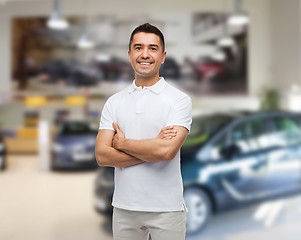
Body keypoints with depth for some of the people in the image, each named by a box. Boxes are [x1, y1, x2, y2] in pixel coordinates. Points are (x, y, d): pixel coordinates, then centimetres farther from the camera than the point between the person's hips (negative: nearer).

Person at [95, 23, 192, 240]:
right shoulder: (114, 102, 5)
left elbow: (166, 151, -21)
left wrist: (122, 143, -8)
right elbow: (102, 156, -5)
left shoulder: (179, 100, -6)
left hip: (166, 208, -3)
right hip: (124, 207, 3)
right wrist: (153, 147, -14)